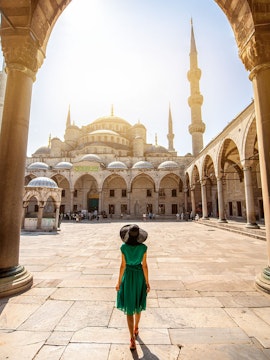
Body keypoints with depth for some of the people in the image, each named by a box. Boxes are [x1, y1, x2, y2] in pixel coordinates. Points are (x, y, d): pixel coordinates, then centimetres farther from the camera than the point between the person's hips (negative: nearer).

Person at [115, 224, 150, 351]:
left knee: (129, 308, 10)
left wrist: (119, 282, -1)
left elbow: (123, 266, -13)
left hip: (128, 277, -1)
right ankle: (136, 329, 44)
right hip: (139, 276, 2)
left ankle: (132, 340, 8)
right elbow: (144, 265, -11)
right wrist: (147, 282, 0)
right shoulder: (143, 247, -16)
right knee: (137, 304, 24)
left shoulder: (124, 247, -17)